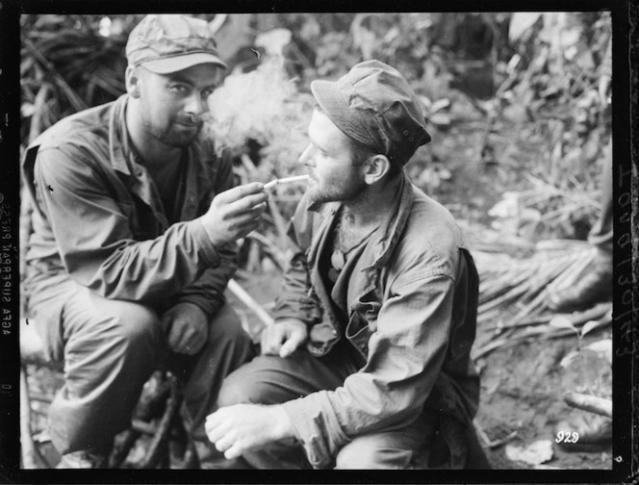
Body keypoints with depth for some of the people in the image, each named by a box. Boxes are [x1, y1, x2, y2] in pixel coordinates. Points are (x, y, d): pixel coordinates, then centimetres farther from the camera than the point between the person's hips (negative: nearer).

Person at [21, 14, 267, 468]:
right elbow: (109, 272, -36)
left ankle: (219, 454, 6)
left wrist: (197, 302, -26)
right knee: (130, 325, -36)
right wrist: (201, 234, -51)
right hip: (70, 283, -4)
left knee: (228, 333, -23)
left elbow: (220, 253, -3)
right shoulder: (70, 151, -29)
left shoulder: (206, 155, -13)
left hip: (165, 290, 4)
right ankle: (81, 454, -8)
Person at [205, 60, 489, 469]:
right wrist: (294, 315, -5)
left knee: (363, 459, -34)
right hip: (338, 355, 6)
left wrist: (278, 421, -34)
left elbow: (392, 391, -33)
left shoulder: (428, 254, -33)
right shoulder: (326, 198, -12)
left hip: (418, 395, -5)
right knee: (238, 398, -17)